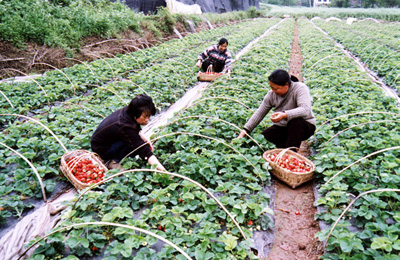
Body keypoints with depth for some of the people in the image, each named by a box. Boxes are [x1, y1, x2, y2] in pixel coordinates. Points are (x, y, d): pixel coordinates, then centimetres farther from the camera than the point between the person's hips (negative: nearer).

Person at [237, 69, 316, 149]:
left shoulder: (300, 88, -20)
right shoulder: (271, 94, -6)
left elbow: (306, 110, -35)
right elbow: (259, 113, -1)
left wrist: (284, 115, -51)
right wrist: (244, 131, -8)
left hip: (305, 126, -4)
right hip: (282, 127, 4)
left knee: (295, 122, -39)